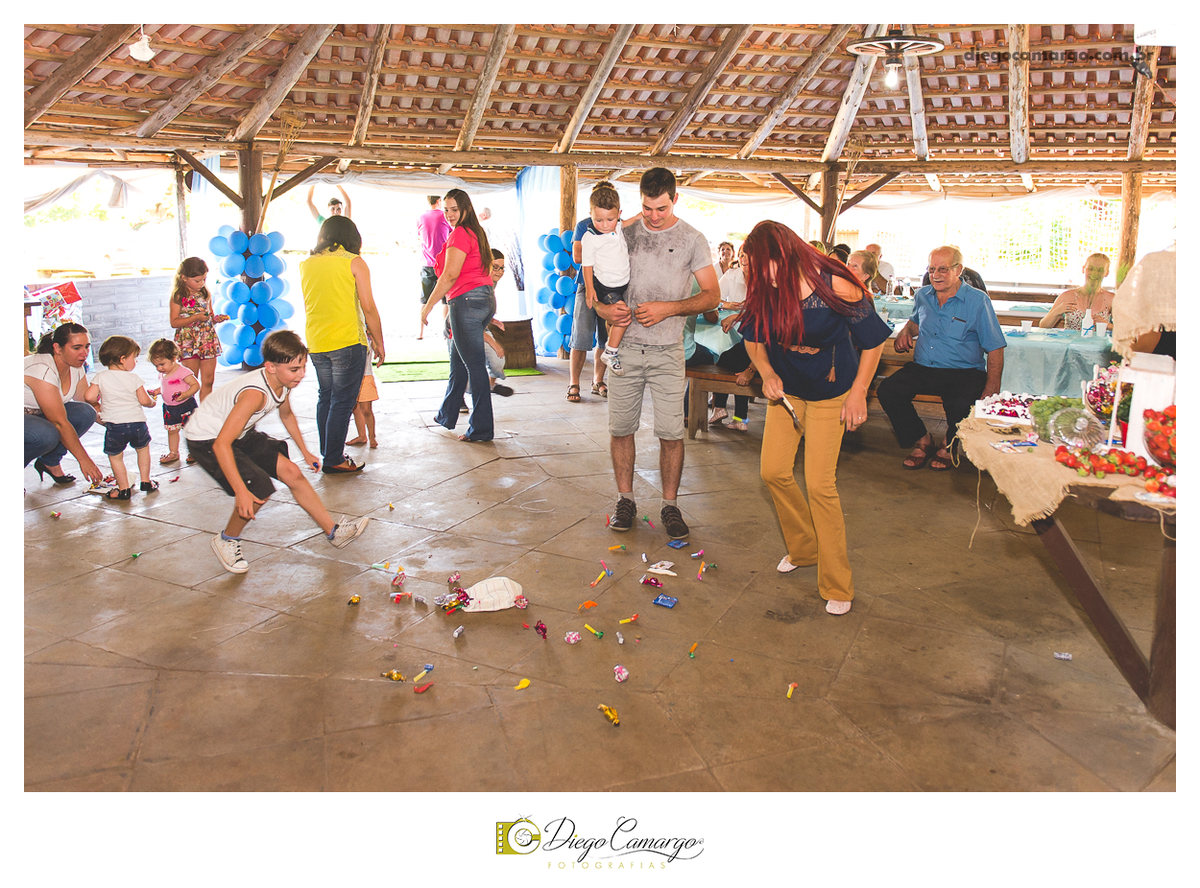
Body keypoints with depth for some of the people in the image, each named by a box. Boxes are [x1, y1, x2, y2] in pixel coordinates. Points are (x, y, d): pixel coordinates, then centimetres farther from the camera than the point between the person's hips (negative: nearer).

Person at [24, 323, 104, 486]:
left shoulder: (76, 367, -6)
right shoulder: (42, 369, -31)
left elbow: (88, 403, 7)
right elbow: (60, 422, -31)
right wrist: (84, 460, -29)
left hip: (38, 415, 8)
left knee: (86, 413, -14)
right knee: (47, 435, -36)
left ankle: (50, 462, 2)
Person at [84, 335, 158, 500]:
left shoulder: (101, 377, 1)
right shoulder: (133, 378, -1)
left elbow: (89, 397, -7)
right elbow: (144, 400, -4)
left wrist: (97, 405, 15)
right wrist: (152, 402, 18)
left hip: (114, 424, 0)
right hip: (137, 421, 1)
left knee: (115, 456, 13)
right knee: (143, 449, 23)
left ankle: (124, 488, 14)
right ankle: (146, 481, 28)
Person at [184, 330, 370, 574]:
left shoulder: (283, 382, -10)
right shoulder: (255, 394, -37)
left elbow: (286, 414, 14)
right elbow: (221, 445, -40)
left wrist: (305, 452, 18)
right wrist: (241, 492, -41)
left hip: (241, 434, 8)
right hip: (207, 440, -8)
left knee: (291, 472, 3)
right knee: (259, 490, -20)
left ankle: (334, 531, 14)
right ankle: (227, 540, 8)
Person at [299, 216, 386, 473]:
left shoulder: (306, 264, 11)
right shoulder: (354, 263, -5)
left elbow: (308, 305, 17)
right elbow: (368, 308, -7)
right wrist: (379, 342, 2)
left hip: (315, 343, 6)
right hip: (347, 341, -6)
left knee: (325, 399, 15)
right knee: (342, 402, -1)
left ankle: (327, 454, 21)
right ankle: (334, 460, 0)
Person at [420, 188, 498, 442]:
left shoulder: (459, 234, -11)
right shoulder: (477, 232, 17)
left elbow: (450, 275, -17)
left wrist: (428, 306, -11)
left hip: (466, 300, -10)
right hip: (486, 298, 10)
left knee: (474, 365, -5)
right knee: (458, 361, 20)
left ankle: (482, 429, 0)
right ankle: (446, 416, 35)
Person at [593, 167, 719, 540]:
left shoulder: (692, 239, 1)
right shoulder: (626, 234, 7)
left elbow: (712, 295, -2)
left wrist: (667, 308, -15)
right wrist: (604, 308, -9)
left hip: (667, 351, -2)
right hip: (625, 346, 2)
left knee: (671, 433, -2)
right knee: (620, 428, 6)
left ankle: (670, 506, 13)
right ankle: (625, 500, 22)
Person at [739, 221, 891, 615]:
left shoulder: (835, 286, -24)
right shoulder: (765, 290, -12)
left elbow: (873, 340, -12)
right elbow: (753, 337, 5)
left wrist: (858, 393, -13)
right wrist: (766, 373, -12)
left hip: (830, 395, -5)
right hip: (785, 390, 5)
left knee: (819, 484, -10)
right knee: (773, 471, 2)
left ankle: (836, 584, 5)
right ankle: (804, 548, 29)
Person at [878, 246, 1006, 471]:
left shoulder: (978, 300, -3)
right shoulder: (922, 296, 11)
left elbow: (995, 349, -5)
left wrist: (991, 390, -15)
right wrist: (906, 331, 9)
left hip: (963, 373, -4)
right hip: (922, 369, 4)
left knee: (959, 404, -35)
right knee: (886, 391, -22)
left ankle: (949, 444, 2)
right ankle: (921, 439, 2)